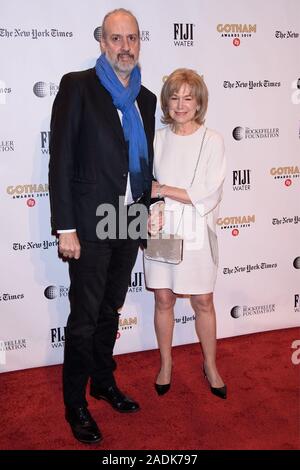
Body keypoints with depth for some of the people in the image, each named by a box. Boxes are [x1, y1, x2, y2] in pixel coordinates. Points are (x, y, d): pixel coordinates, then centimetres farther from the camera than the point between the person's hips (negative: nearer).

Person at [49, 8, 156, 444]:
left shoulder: (146, 98, 11)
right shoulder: (77, 86, -7)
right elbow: (61, 159, -12)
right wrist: (66, 227, -16)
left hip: (130, 223, 6)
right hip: (91, 224, -5)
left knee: (110, 311, 19)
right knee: (84, 318, 5)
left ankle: (103, 381, 38)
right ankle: (75, 403, 23)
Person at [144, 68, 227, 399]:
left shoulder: (212, 141, -5)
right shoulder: (158, 139, 3)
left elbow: (209, 195, -12)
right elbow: (146, 185, 7)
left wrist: (164, 190, -12)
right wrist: (153, 208, -13)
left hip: (196, 232, -2)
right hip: (160, 230, 2)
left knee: (203, 301, 8)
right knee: (163, 299, 10)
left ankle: (210, 366, 29)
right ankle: (166, 363, 30)